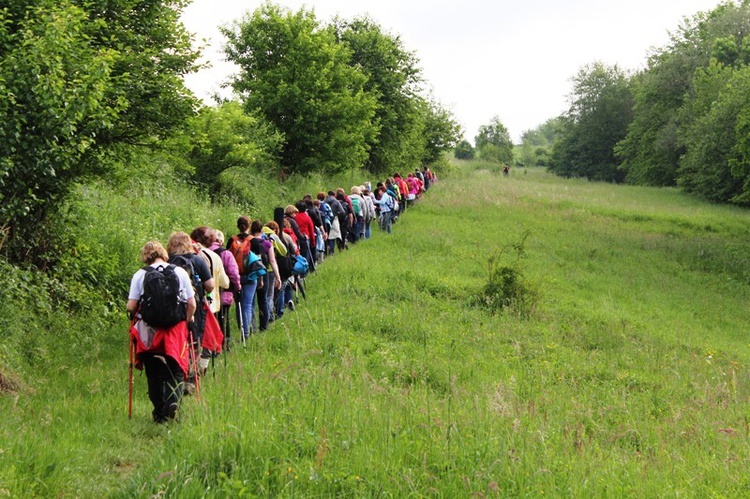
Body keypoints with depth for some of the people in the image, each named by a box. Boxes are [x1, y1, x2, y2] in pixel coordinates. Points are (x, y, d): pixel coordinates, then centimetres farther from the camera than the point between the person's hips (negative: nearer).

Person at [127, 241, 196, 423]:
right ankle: (173, 400, -21)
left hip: (148, 332, 0)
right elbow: (192, 304, 1)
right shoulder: (180, 272, 2)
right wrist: (188, 320, 18)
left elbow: (131, 307, -5)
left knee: (153, 373, 11)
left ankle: (159, 412, 11)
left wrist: (136, 315, 17)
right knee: (175, 370, 4)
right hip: (176, 329, 0)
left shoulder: (139, 275, 0)